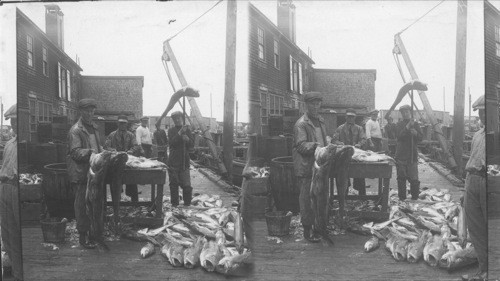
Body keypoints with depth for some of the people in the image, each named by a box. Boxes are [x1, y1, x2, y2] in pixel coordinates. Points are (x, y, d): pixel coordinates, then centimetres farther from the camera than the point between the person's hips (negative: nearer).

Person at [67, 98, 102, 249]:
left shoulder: (93, 127, 17)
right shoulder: (75, 130, -9)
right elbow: (75, 152, -16)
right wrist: (90, 152, -30)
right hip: (80, 173, -8)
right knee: (82, 204, -3)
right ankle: (83, 236, 3)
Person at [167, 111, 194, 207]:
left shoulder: (187, 130, 10)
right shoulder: (171, 130, 6)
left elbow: (192, 144, 6)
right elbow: (172, 142, -11)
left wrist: (187, 139, -14)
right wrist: (180, 133, -22)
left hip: (184, 161, 1)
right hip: (173, 161, -1)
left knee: (186, 184, -5)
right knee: (174, 184, 3)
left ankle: (187, 203, 8)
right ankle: (174, 203, 12)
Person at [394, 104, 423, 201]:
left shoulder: (415, 124, 10)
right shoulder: (399, 124, 7)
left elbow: (421, 138, 4)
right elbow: (399, 136, -9)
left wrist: (416, 133, -17)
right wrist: (407, 128, -21)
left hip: (412, 155, 0)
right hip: (401, 155, 0)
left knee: (413, 178, -5)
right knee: (401, 178, 3)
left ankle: (415, 197, 6)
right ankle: (402, 197, 11)